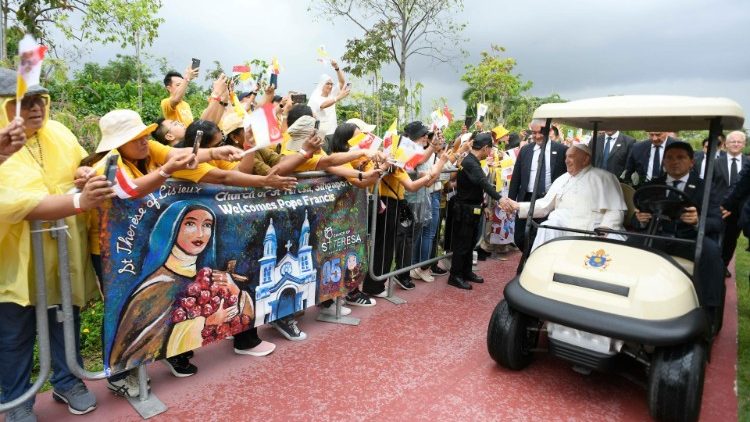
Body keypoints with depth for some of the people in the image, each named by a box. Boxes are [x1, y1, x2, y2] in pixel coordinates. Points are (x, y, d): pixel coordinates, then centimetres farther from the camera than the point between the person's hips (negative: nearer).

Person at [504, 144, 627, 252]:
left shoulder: (603, 177, 9)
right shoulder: (562, 180, 24)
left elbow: (615, 210, 1)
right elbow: (545, 205, 22)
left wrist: (604, 230, -17)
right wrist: (518, 206, 10)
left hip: (587, 231, -4)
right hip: (557, 227, 4)